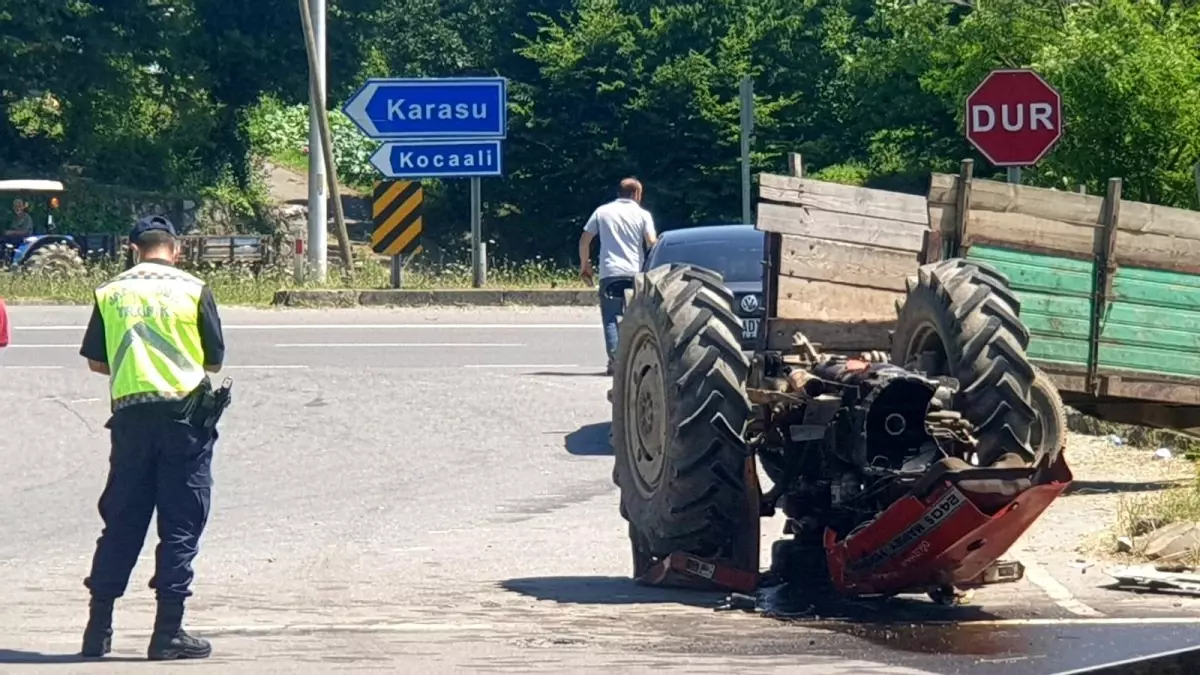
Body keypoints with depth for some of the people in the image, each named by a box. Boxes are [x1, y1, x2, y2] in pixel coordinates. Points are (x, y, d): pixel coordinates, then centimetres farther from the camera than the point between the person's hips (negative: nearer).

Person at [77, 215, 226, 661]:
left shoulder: (110, 292, 4)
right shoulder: (193, 290, -2)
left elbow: (95, 362, 7)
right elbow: (215, 360, 2)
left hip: (130, 414, 3)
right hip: (183, 411, -3)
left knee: (121, 521, 11)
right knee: (180, 523, 1)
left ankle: (99, 628, 11)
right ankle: (168, 631, -2)